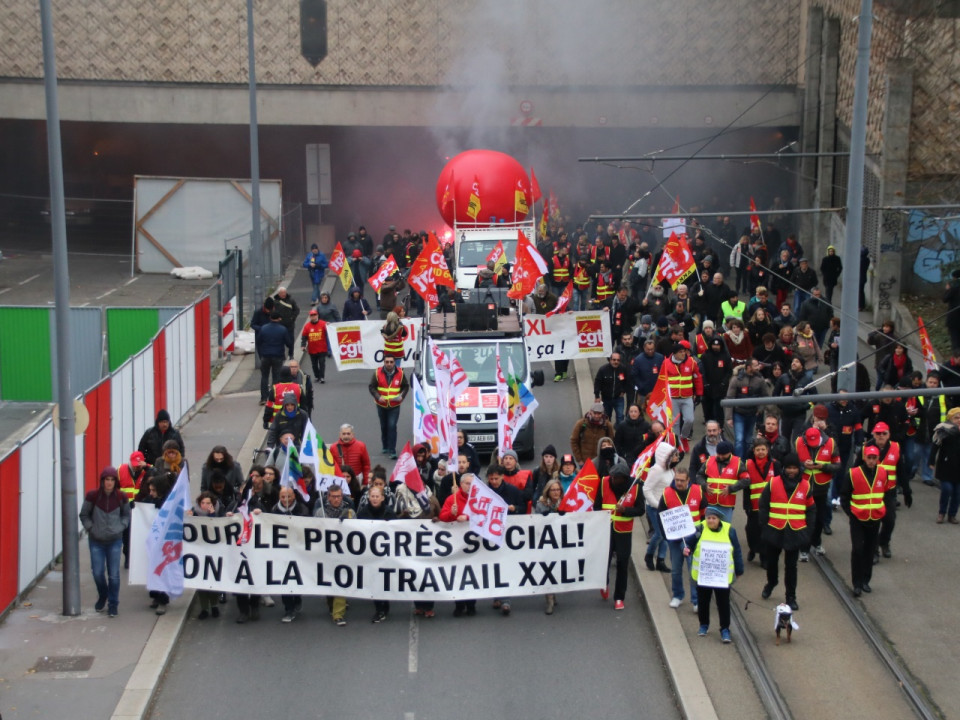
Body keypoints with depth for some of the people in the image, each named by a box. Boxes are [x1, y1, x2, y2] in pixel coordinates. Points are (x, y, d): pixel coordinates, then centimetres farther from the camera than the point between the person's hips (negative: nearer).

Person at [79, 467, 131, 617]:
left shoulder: (121, 498, -5)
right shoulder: (92, 496, -7)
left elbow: (126, 515, 10)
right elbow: (84, 515, 5)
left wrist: (120, 527, -4)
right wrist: (90, 528, -7)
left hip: (115, 541, 0)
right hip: (96, 541, 0)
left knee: (113, 575, -1)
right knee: (98, 573, 3)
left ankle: (113, 604, 13)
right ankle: (102, 597, 32)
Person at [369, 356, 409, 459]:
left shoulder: (400, 373, -7)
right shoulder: (378, 373, -8)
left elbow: (406, 386, 4)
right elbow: (371, 387, -3)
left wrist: (402, 396, -14)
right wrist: (378, 397, -18)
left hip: (395, 405, -2)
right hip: (381, 405, 2)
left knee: (392, 426, -13)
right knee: (384, 426, 16)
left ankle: (392, 451, -12)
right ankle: (385, 447, 36)